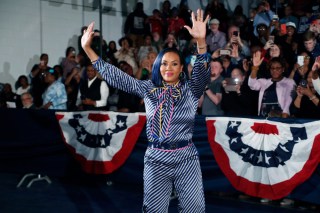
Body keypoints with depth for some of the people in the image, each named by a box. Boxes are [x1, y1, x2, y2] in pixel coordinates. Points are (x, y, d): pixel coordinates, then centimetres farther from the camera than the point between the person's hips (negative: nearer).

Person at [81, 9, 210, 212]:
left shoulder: (191, 89, 1)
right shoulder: (148, 88, 7)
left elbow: (202, 72, -17)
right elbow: (117, 77, 6)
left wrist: (201, 41, -36)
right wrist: (88, 49, 1)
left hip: (185, 158, -1)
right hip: (156, 159, 1)